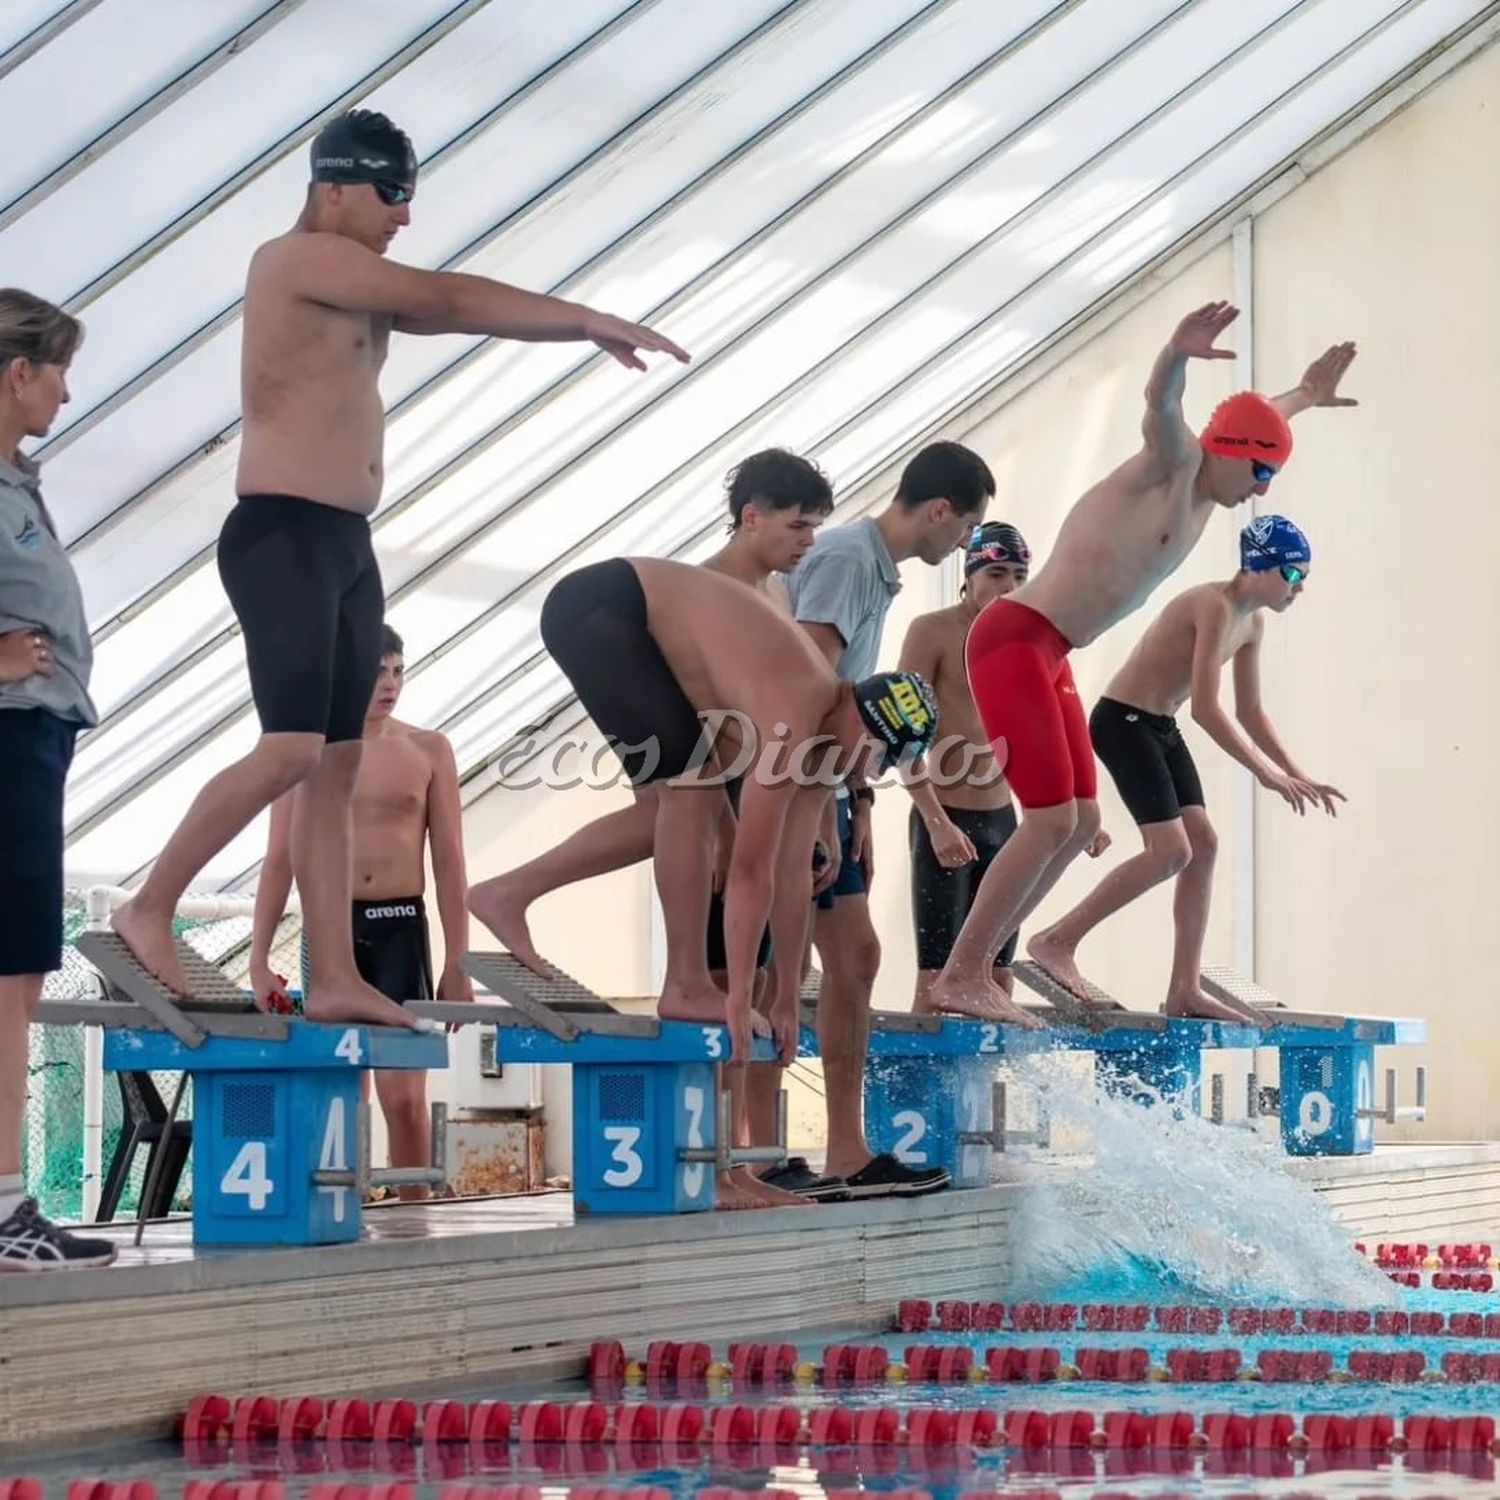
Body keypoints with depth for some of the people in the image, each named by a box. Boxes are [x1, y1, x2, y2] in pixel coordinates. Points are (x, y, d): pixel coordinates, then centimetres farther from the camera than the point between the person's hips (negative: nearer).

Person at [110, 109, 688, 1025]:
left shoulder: (360, 290, 20)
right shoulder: (299, 259, -8)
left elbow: (453, 316, 16)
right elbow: (447, 299, -11)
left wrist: (583, 328, 3)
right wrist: (590, 320, -8)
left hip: (346, 543, 10)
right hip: (284, 534, -10)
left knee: (337, 765, 4)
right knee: (293, 751, -17)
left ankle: (335, 980, 3)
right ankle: (150, 908, -6)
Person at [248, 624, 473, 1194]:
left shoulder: (428, 750, 5)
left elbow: (449, 861, 5)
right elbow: (279, 861, 5)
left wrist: (457, 961, 0)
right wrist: (258, 958, 0)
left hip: (401, 927, 0)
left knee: (404, 1094, -5)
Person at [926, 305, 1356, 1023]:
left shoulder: (1203, 497, 16)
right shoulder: (1172, 464, -10)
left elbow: (1252, 424, 38)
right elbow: (1160, 408, -34)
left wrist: (1304, 397, 53)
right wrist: (1178, 353, -55)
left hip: (1050, 657, 10)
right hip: (1015, 639, -10)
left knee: (1081, 822, 8)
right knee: (1052, 821, -15)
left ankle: (972, 968, 12)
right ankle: (961, 978, -12)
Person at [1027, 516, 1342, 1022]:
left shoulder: (1252, 623, 9)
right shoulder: (1215, 606, -20)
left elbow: (1250, 711, 18)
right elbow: (1206, 708, -25)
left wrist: (1298, 777, 12)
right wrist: (1265, 772, -24)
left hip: (1161, 729, 10)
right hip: (1123, 720, -10)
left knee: (1203, 844, 2)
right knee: (1171, 852, -16)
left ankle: (1184, 991, 3)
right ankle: (1058, 940, -9)